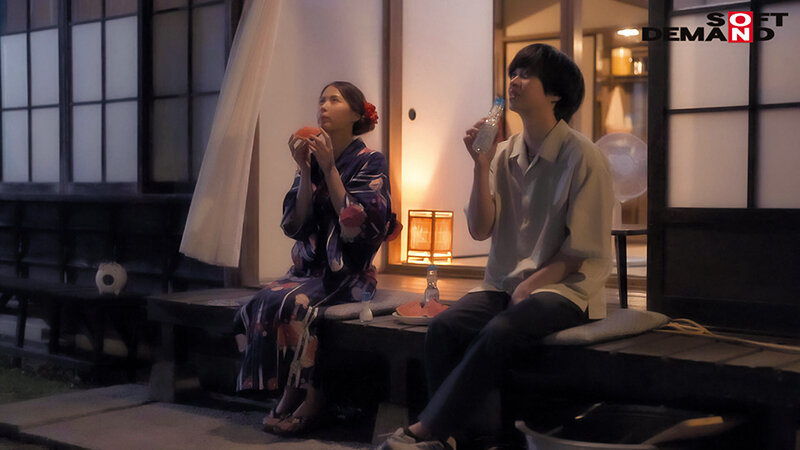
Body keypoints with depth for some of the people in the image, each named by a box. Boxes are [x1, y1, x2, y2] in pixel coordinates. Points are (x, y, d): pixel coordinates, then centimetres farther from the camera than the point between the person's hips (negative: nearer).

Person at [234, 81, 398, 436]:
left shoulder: (370, 163, -2)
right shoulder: (310, 160, 11)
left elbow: (356, 223, -15)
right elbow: (295, 225, 3)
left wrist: (329, 168, -15)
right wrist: (305, 170, -6)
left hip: (348, 273, -5)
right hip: (308, 267, 5)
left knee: (290, 303, -31)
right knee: (255, 307, -23)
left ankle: (304, 393, -13)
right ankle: (290, 394, -10)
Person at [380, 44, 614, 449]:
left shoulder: (582, 157, -7)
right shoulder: (504, 154, 9)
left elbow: (585, 250, -7)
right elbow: (480, 229, 4)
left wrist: (530, 285, -14)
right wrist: (482, 166, -6)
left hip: (564, 287, -5)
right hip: (503, 284, 5)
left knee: (498, 333, -33)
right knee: (443, 328, -23)